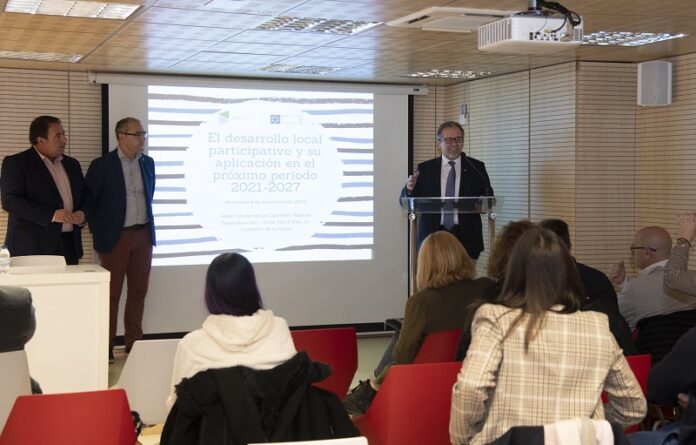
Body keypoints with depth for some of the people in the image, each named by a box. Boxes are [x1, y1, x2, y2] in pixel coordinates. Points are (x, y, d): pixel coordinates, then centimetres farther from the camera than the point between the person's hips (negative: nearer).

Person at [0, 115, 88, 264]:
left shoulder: (72, 164, 18)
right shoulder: (15, 163, -1)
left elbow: (85, 196, 25)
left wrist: (83, 213, 1)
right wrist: (52, 215, -20)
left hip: (69, 245, 5)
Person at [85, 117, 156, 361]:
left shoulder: (148, 163, 7)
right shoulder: (101, 165, -9)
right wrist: (98, 231, -2)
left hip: (143, 235, 5)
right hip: (116, 236, -5)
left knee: (138, 290, 8)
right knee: (111, 292, 1)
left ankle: (134, 341, 17)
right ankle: (106, 346, 8)